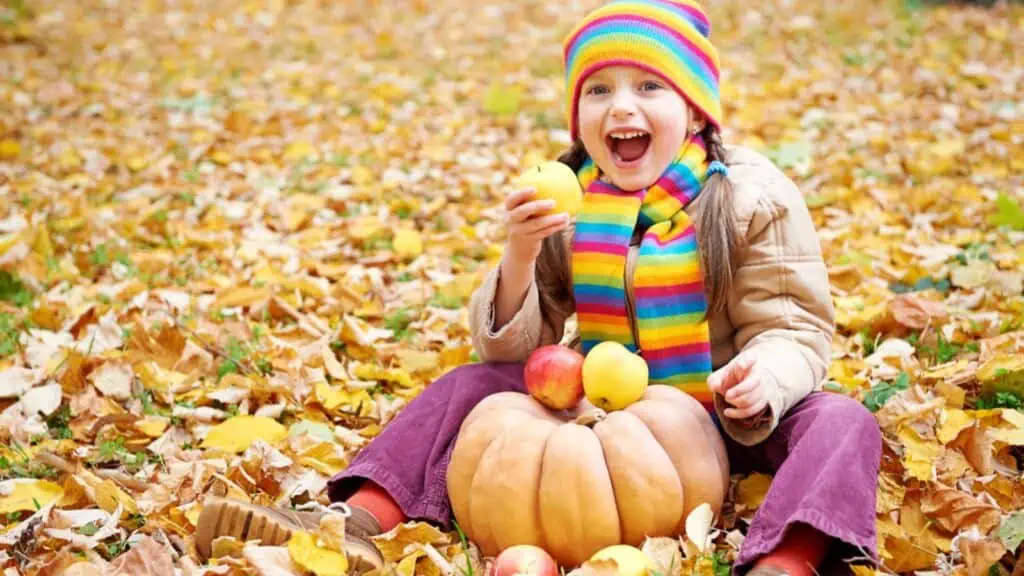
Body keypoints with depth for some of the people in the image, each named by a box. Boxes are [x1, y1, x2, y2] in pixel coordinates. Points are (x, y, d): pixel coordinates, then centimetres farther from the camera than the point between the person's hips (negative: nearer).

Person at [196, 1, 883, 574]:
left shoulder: (751, 197, -14)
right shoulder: (563, 203, -4)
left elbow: (793, 328, -15)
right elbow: (508, 347, -6)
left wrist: (765, 377, -40)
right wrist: (521, 258, -27)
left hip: (724, 417, -3)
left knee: (840, 420, -29)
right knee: (472, 384, -8)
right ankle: (359, 521, -22)